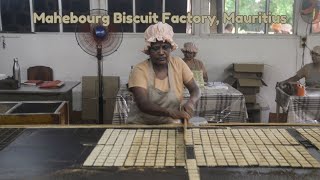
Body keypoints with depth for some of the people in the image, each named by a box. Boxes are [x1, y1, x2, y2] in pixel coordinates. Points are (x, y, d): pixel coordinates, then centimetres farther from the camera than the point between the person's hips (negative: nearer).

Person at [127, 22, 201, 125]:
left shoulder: (178, 64, 0)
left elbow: (195, 90, 3)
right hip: (141, 125, -2)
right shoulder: (140, 70, -11)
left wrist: (190, 102, -21)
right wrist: (170, 112, -37)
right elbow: (143, 104, -22)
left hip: (171, 124, 2)